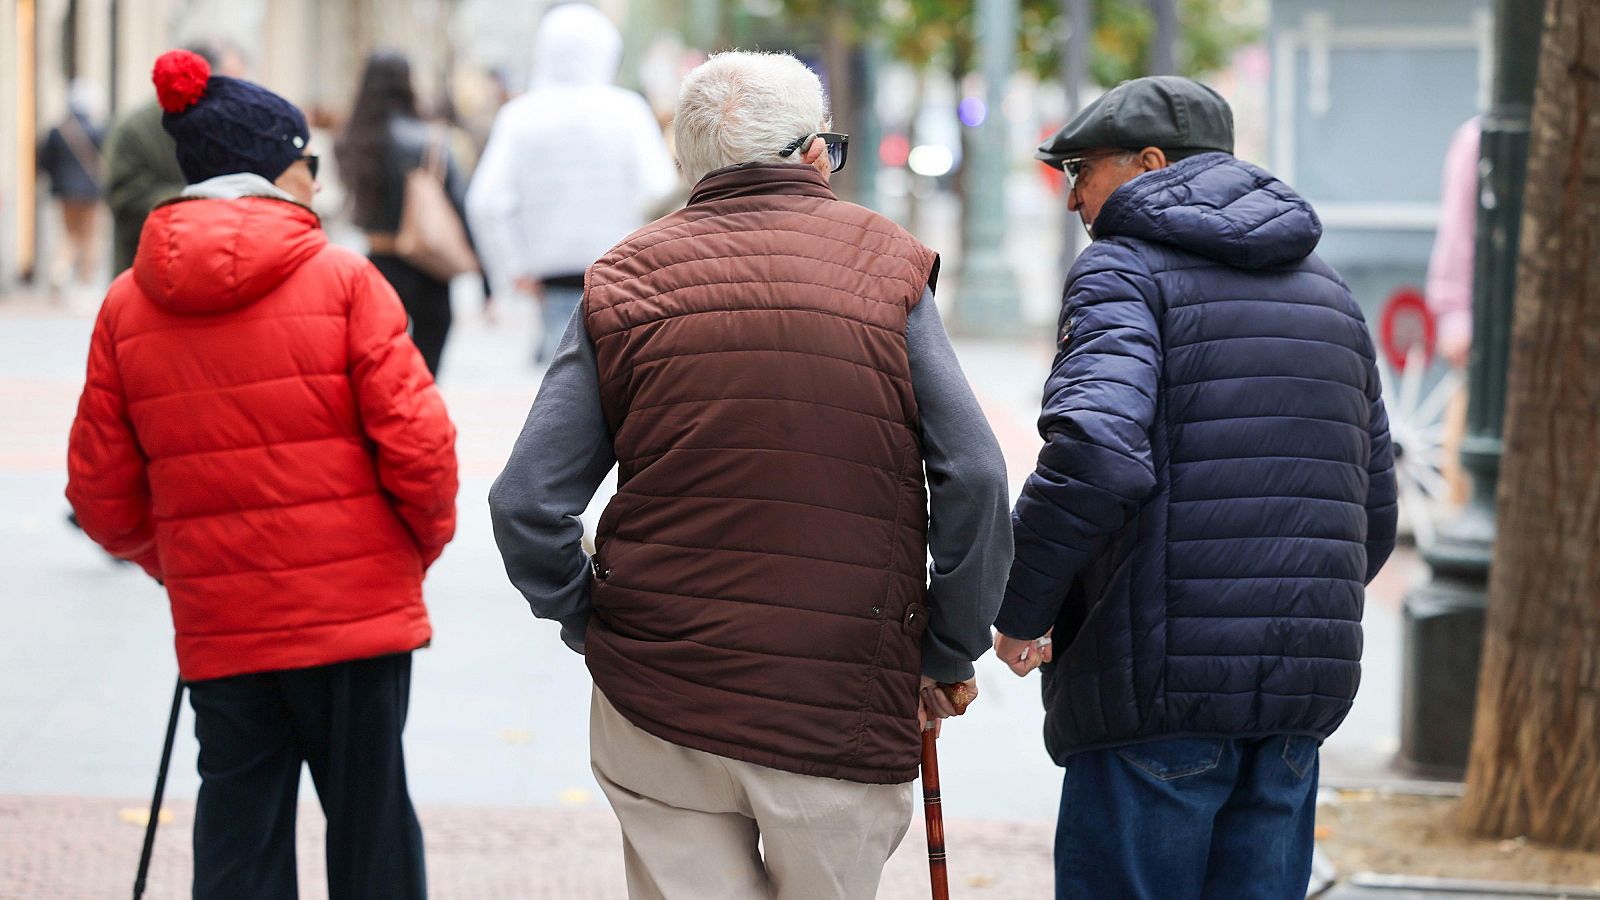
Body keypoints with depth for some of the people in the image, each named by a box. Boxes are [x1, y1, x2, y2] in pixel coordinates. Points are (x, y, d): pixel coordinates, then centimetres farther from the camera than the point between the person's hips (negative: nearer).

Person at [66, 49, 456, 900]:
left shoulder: (128, 303, 3)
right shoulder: (341, 280, -8)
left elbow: (100, 489, 5)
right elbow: (416, 445, -13)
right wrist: (426, 538, 7)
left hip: (216, 628, 3)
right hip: (353, 608, -3)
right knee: (369, 829, 7)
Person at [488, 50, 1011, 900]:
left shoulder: (624, 280, 4)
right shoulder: (885, 265, 1)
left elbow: (525, 502, -3)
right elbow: (975, 480, -6)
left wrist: (590, 625, 13)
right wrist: (949, 656, 5)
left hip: (657, 706, 2)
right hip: (845, 716, -1)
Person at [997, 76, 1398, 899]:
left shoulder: (1126, 268, -4)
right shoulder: (1327, 292, 19)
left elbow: (1094, 458, -21)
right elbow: (1372, 516, 20)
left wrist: (1020, 609, -9)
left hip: (1157, 687, -7)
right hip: (1302, 696, 7)